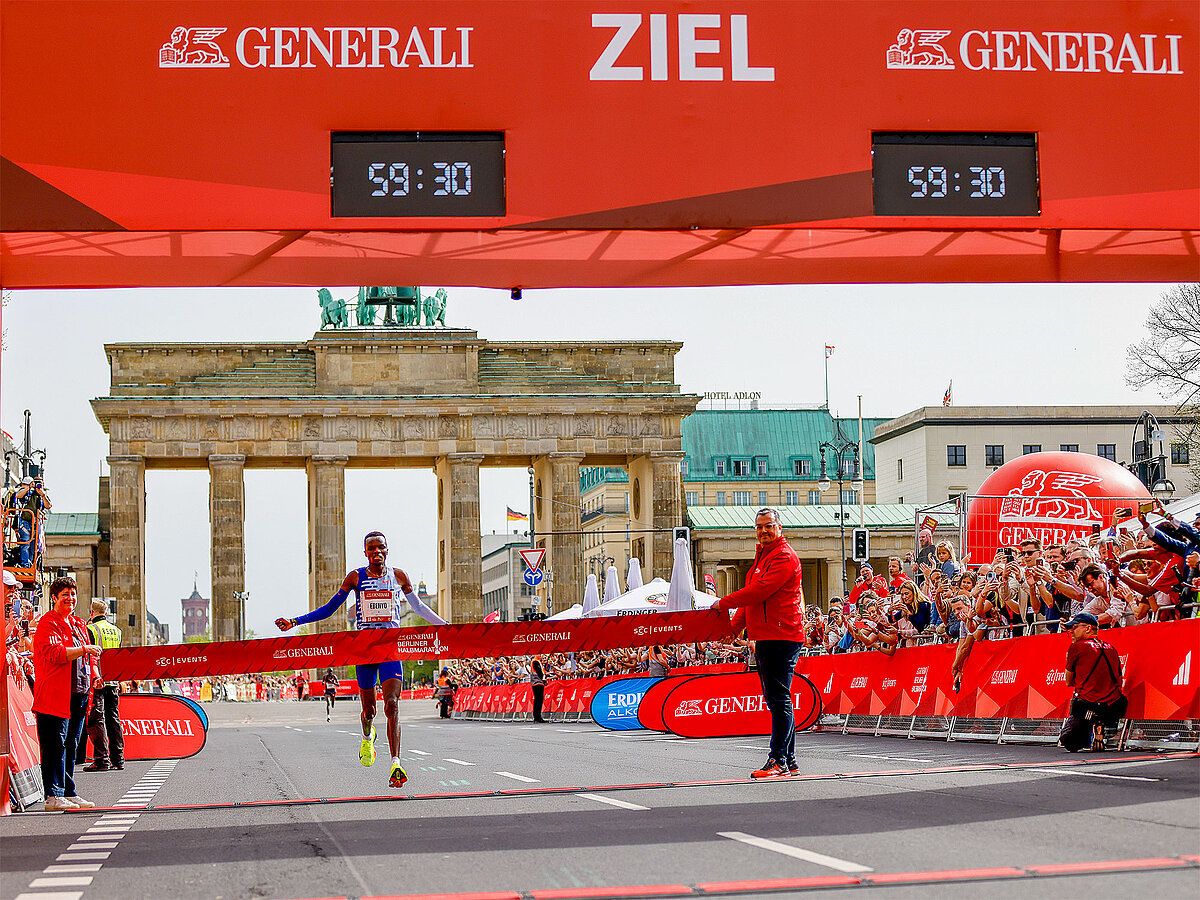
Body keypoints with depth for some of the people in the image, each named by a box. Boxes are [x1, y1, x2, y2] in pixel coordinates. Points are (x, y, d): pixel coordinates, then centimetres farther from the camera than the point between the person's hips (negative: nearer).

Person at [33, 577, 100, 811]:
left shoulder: (79, 624, 21)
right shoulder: (48, 623, -5)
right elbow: (54, 653, -19)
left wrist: (96, 675, 10)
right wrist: (84, 649, -24)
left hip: (79, 693, 8)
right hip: (56, 695, -8)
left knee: (71, 745, 11)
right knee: (56, 744, -8)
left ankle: (69, 793, 15)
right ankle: (53, 796, -8)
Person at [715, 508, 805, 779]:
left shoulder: (784, 556, -10)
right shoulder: (762, 557, 22)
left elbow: (760, 590, -18)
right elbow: (753, 595, 24)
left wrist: (724, 603, -10)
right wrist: (735, 625, 13)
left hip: (782, 636, -10)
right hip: (764, 637, 10)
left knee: (779, 699, -11)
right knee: (775, 700, 11)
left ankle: (778, 760, -12)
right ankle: (789, 759, 15)